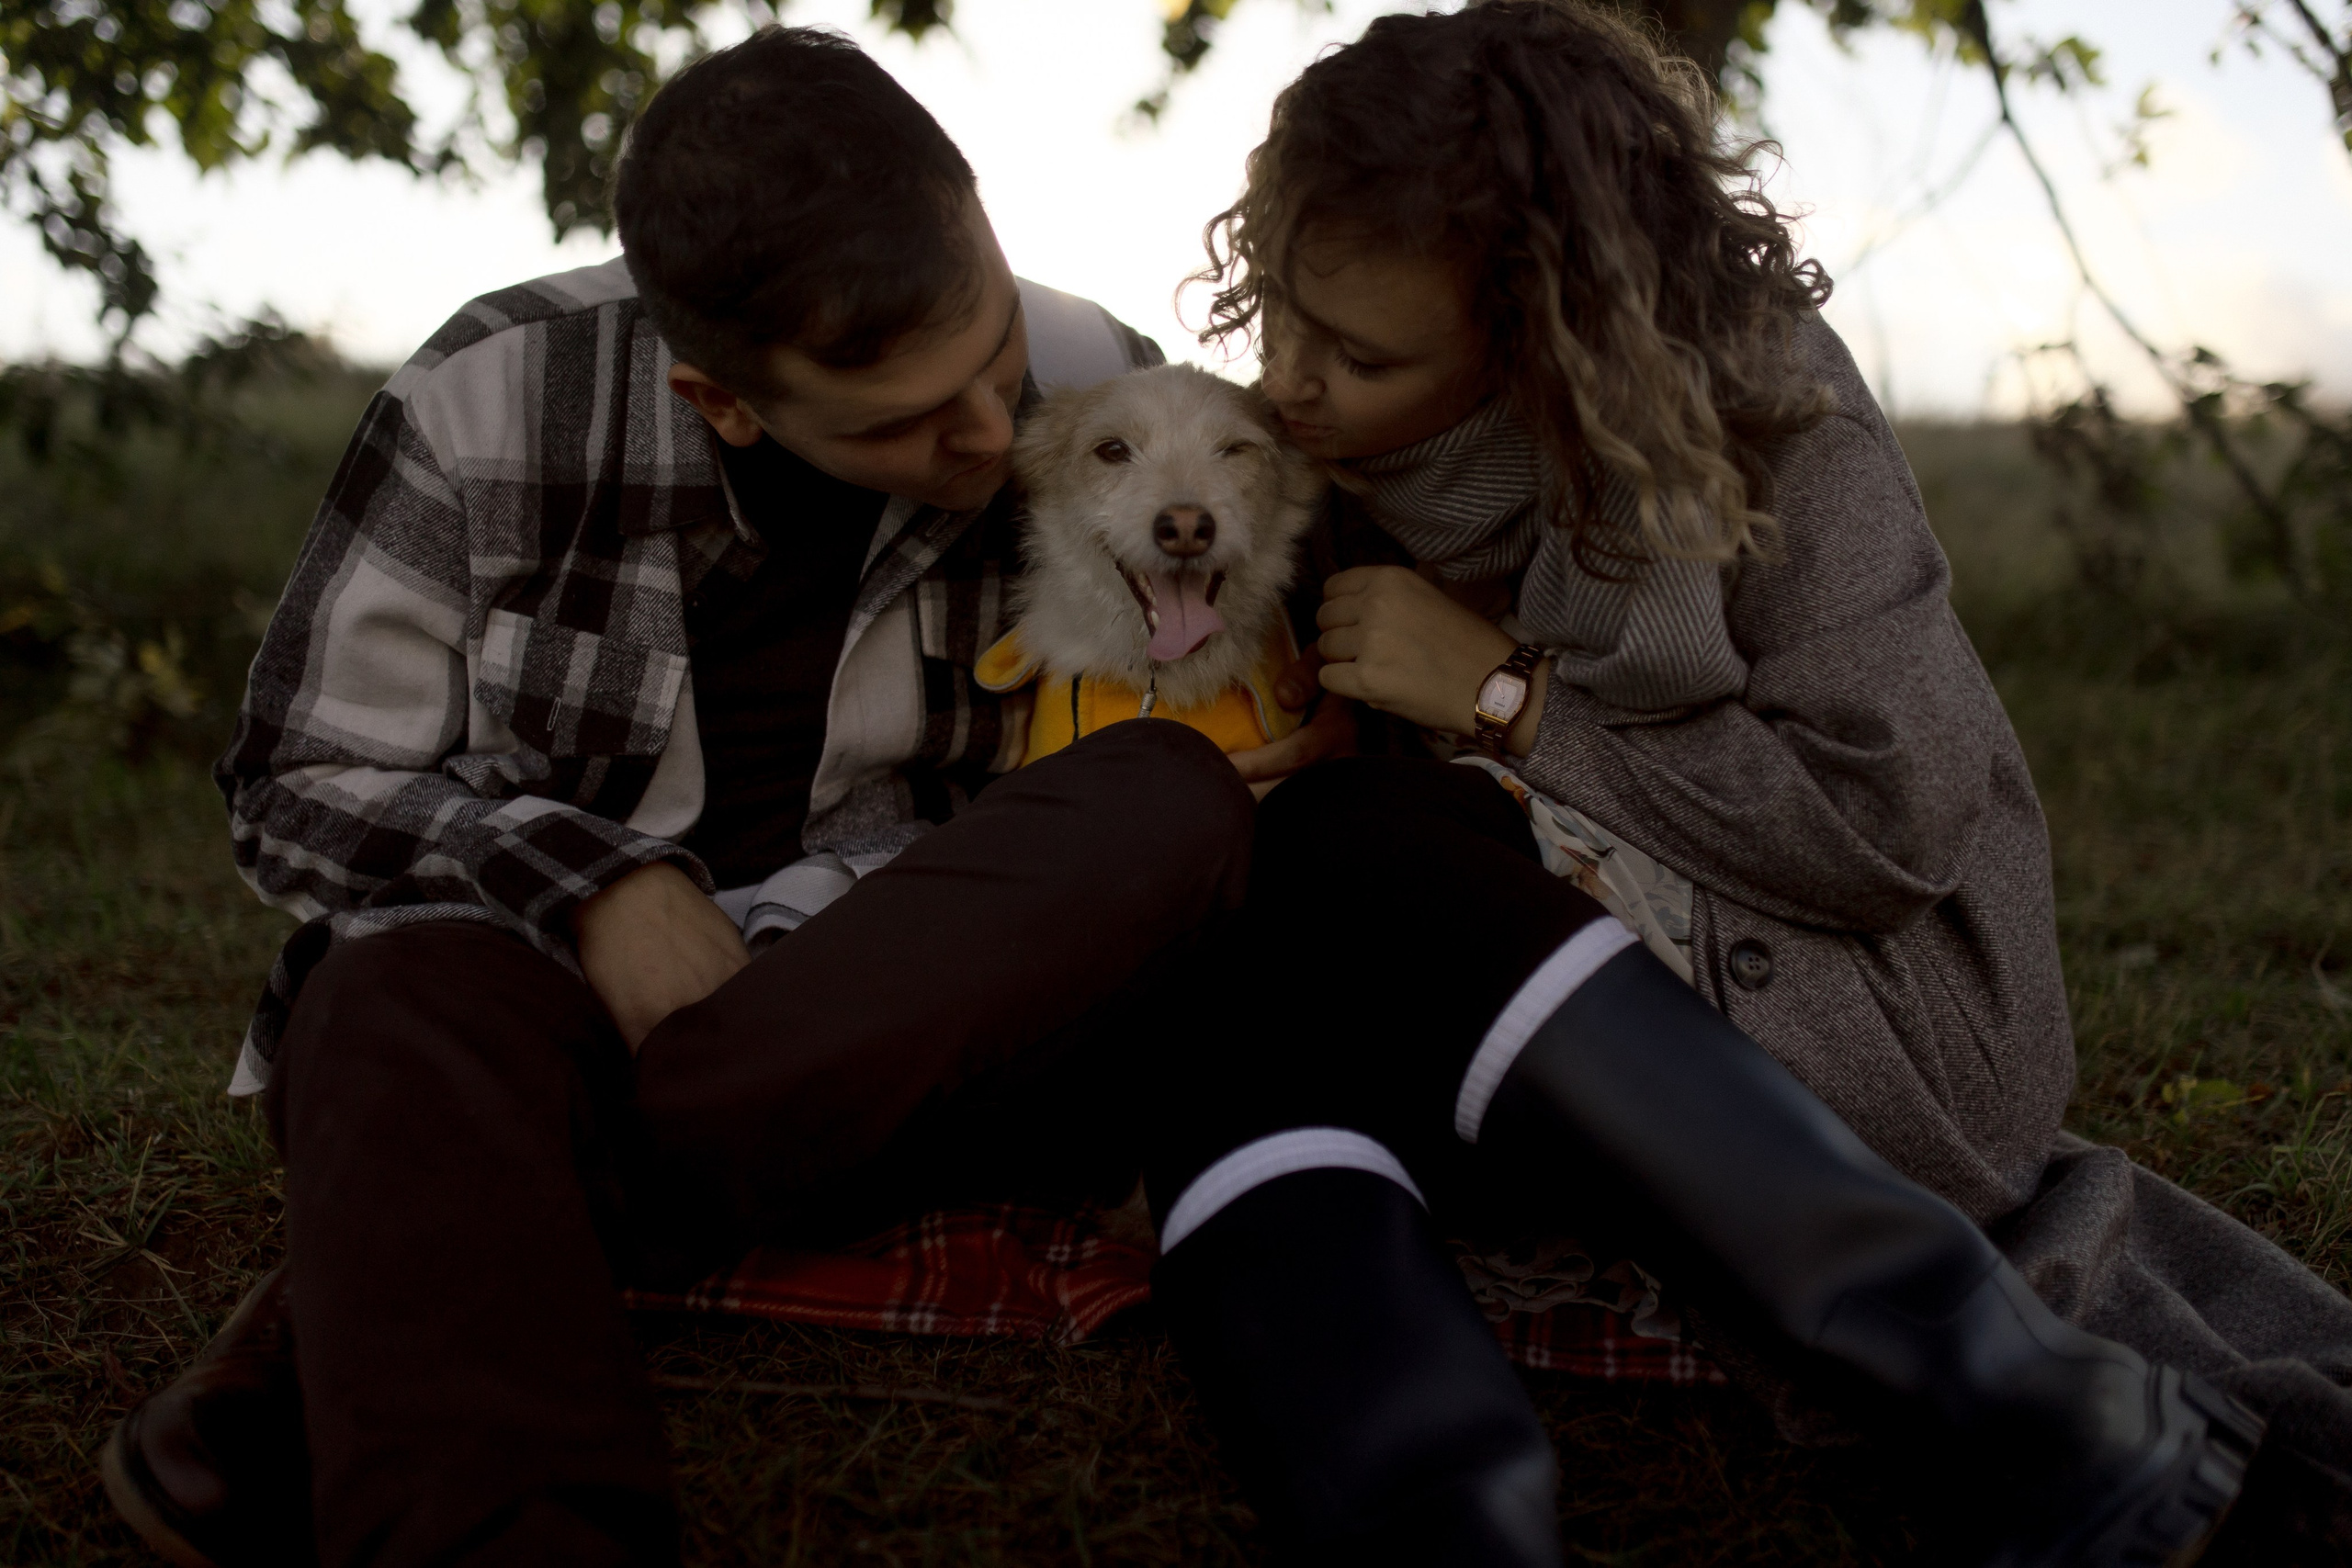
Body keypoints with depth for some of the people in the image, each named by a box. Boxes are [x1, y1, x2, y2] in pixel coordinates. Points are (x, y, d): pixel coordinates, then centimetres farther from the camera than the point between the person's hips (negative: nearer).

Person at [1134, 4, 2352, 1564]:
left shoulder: (1761, 406, -12)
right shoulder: (1357, 451, 5)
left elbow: (1890, 822, -17)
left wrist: (1509, 695, -16)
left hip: (1876, 1015, -4)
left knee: (1345, 844, -28)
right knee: (1253, 1053, -25)